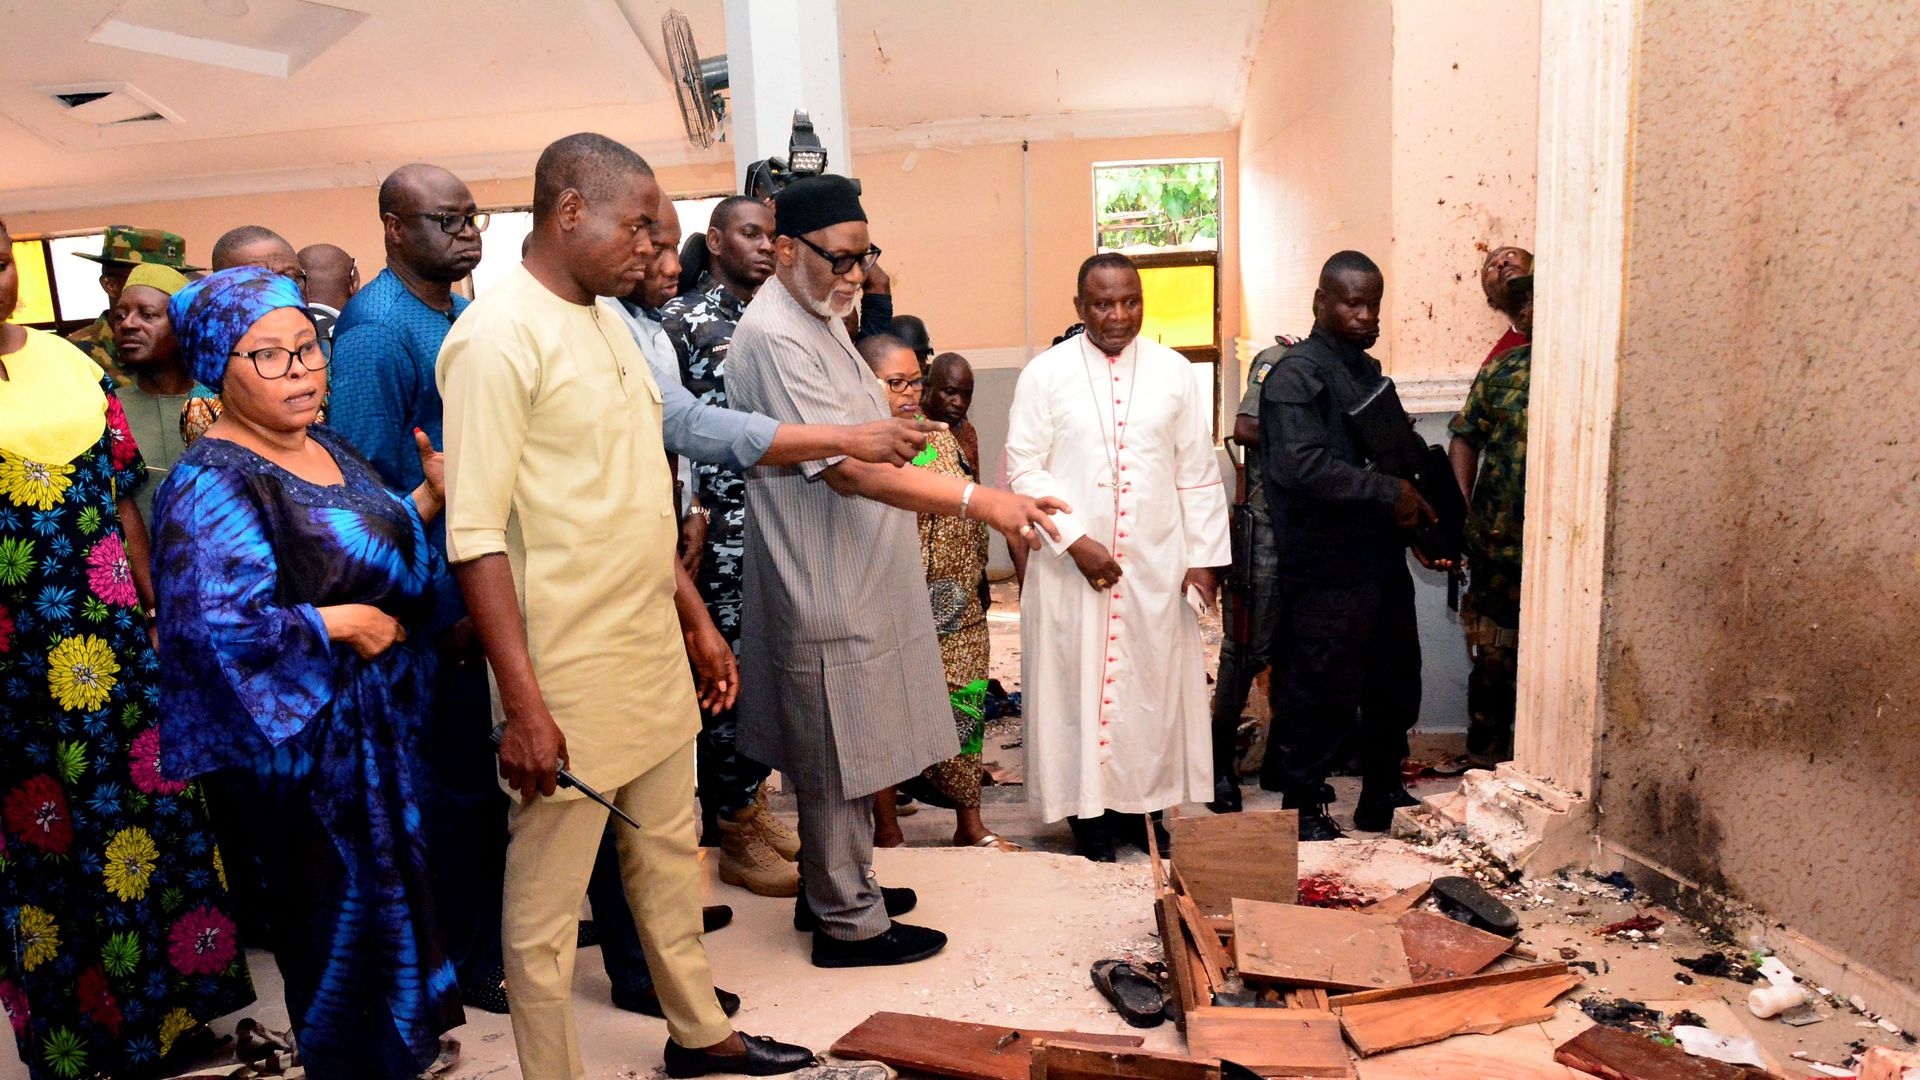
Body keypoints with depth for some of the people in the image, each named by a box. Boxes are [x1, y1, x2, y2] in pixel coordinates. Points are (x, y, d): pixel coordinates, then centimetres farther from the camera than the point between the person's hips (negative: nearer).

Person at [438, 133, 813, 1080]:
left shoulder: (606, 321, 11)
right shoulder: (498, 335, -15)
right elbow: (475, 534, -19)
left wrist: (695, 616, 17)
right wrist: (523, 705, -21)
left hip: (653, 647, 9)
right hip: (568, 671, -9)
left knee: (671, 847, 22)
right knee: (547, 895, 8)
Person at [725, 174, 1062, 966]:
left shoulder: (818, 319, 12)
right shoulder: (775, 337, -20)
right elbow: (846, 469, -28)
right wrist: (978, 500, -32)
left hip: (855, 580, 10)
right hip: (824, 584, -10)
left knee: (848, 751, 20)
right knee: (838, 758, 3)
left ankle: (832, 887, 36)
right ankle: (849, 922, 19)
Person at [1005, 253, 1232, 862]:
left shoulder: (1173, 371, 4)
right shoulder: (1045, 374, -2)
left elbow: (1197, 472, 6)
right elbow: (1024, 468, -5)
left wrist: (1204, 556, 1)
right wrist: (1075, 540, -14)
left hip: (1156, 563, 2)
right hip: (1072, 563, -2)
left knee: (1154, 683, 9)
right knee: (1077, 681, 4)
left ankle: (1143, 803, 24)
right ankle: (1088, 812, 17)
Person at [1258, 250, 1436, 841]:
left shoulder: (1367, 370, 18)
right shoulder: (1296, 374, -12)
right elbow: (1302, 465, -25)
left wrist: (1414, 507, 11)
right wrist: (1391, 493, -20)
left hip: (1382, 560, 9)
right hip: (1328, 571, -9)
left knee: (1395, 686, 18)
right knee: (1325, 694, 0)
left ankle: (1383, 801, 34)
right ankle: (1302, 807, 17)